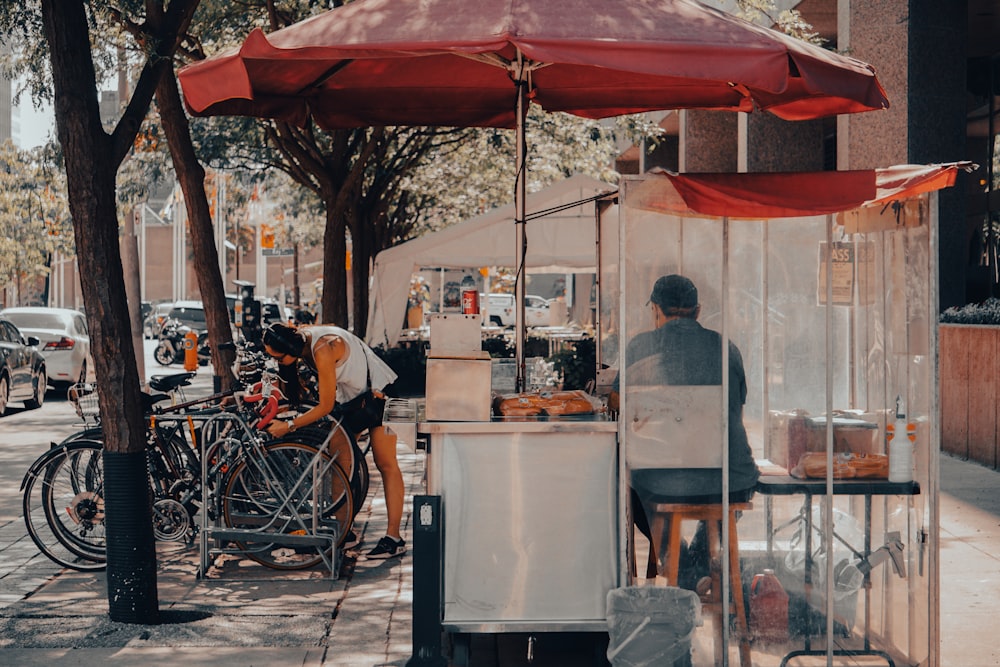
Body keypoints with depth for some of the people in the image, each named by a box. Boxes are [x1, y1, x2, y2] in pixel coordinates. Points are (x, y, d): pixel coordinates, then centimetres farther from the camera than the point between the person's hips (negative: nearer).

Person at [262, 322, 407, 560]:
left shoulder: (323, 350, -30)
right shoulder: (302, 339, -6)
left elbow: (325, 406, -25)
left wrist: (288, 426, -21)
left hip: (378, 395, -9)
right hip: (355, 399, 9)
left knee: (386, 465, -8)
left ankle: (394, 538, -8)